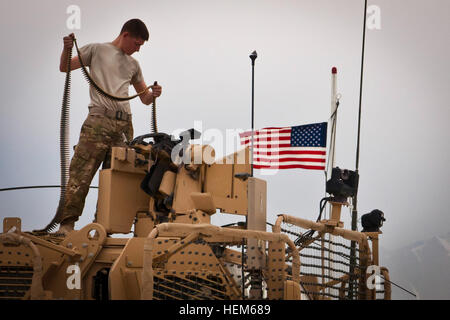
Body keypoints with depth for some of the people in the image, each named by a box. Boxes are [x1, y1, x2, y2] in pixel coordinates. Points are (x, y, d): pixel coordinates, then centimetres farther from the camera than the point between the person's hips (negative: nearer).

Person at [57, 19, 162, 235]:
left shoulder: (133, 65, 23)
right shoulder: (97, 50, 11)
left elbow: (145, 99, 26)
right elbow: (64, 67, 13)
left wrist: (153, 94, 3)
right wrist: (67, 49, -7)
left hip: (123, 126, 5)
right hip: (98, 121, -5)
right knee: (81, 173, -10)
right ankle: (67, 222, -8)